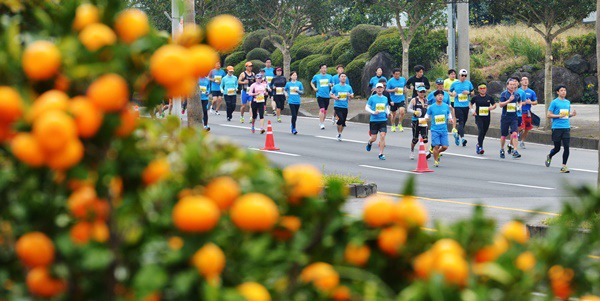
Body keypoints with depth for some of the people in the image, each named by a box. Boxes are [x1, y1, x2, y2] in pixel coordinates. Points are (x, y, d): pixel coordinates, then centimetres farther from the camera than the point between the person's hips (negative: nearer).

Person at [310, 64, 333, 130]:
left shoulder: (330, 76, 8)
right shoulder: (316, 77, 2)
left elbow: (332, 84, 17)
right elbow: (312, 83, 18)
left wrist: (331, 85, -6)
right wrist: (314, 88, 2)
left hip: (327, 95, 3)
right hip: (320, 95, -3)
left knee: (325, 110, 10)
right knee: (322, 109, -17)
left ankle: (322, 122, 27)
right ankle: (321, 124, -16)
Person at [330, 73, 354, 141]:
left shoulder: (349, 87, 6)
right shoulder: (335, 87, 1)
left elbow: (352, 96, 13)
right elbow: (330, 95, 10)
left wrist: (350, 96, -10)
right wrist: (335, 97, -10)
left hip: (345, 107, 3)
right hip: (337, 106, -3)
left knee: (343, 122, 6)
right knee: (340, 119, -20)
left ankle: (340, 134, 26)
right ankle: (339, 133, -3)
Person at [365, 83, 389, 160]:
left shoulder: (385, 98, 9)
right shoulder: (372, 98, -2)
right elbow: (366, 107, -1)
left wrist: (388, 113, 2)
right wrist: (373, 112, -16)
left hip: (383, 120, 2)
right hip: (374, 120, -2)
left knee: (382, 136, -10)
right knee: (374, 138, 2)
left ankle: (381, 154, -3)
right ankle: (369, 143, 39)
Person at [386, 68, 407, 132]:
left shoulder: (403, 79, 3)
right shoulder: (390, 81, -7)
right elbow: (387, 90, -4)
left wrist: (405, 90, 2)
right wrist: (393, 90, -20)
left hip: (401, 99, 1)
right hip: (393, 100, -1)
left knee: (402, 111, -17)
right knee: (393, 114, 10)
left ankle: (400, 124, 5)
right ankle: (393, 126, 32)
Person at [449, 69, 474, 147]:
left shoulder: (468, 83, 6)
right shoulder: (455, 84, 2)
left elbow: (473, 93, 12)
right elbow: (449, 91, 14)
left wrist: (468, 93, -9)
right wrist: (452, 93, -9)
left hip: (466, 105, 3)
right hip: (457, 105, -3)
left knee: (463, 122, 11)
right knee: (461, 122, -15)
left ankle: (457, 134, 34)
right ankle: (462, 138, -21)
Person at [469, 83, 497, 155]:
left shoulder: (489, 98, 3)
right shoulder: (475, 98, 0)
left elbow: (494, 105, 10)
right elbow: (470, 104, 15)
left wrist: (492, 107, -12)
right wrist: (472, 110, -2)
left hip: (486, 117, 3)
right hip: (478, 117, -3)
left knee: (484, 132, 10)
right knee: (481, 131, -19)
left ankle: (479, 144, 34)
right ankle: (480, 147, -18)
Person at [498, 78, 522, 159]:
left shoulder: (516, 94, 7)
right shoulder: (504, 94, -4)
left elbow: (520, 101, 27)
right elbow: (500, 104, -13)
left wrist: (519, 106, 6)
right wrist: (509, 100, -22)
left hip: (514, 117, 2)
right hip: (505, 117, -2)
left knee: (514, 133, -14)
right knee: (503, 135, 8)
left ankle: (515, 151, -16)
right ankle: (502, 150, 28)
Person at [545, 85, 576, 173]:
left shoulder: (568, 102, 14)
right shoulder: (554, 102, -4)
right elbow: (548, 115, -6)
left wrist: (572, 114, 2)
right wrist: (559, 116, -17)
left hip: (566, 127, 4)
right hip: (557, 127, -4)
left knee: (566, 147, -6)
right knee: (557, 148, 4)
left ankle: (564, 166, -2)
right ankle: (549, 157, 37)